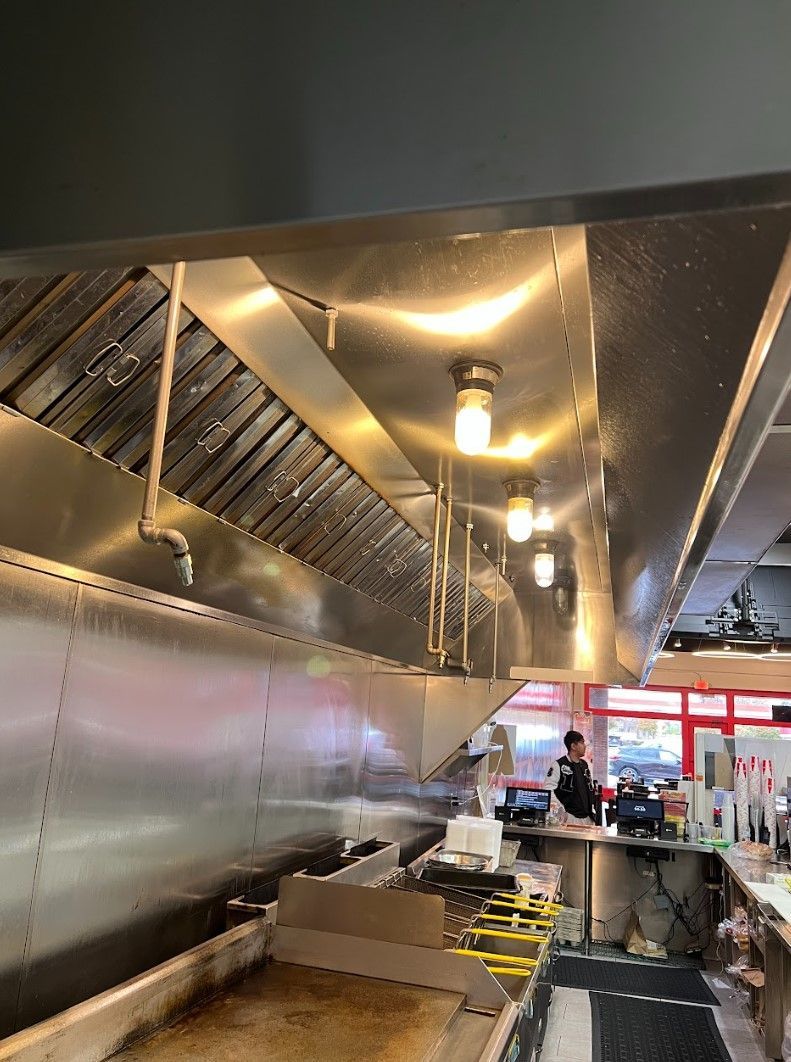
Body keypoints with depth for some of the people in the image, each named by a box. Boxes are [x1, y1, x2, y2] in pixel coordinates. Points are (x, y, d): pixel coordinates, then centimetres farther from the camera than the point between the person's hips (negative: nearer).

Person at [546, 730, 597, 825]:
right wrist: (561, 811, -15)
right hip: (570, 818, -6)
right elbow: (549, 791, -11)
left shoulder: (584, 765, 13)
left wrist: (592, 810, 15)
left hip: (587, 818, 6)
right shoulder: (559, 765, -7)